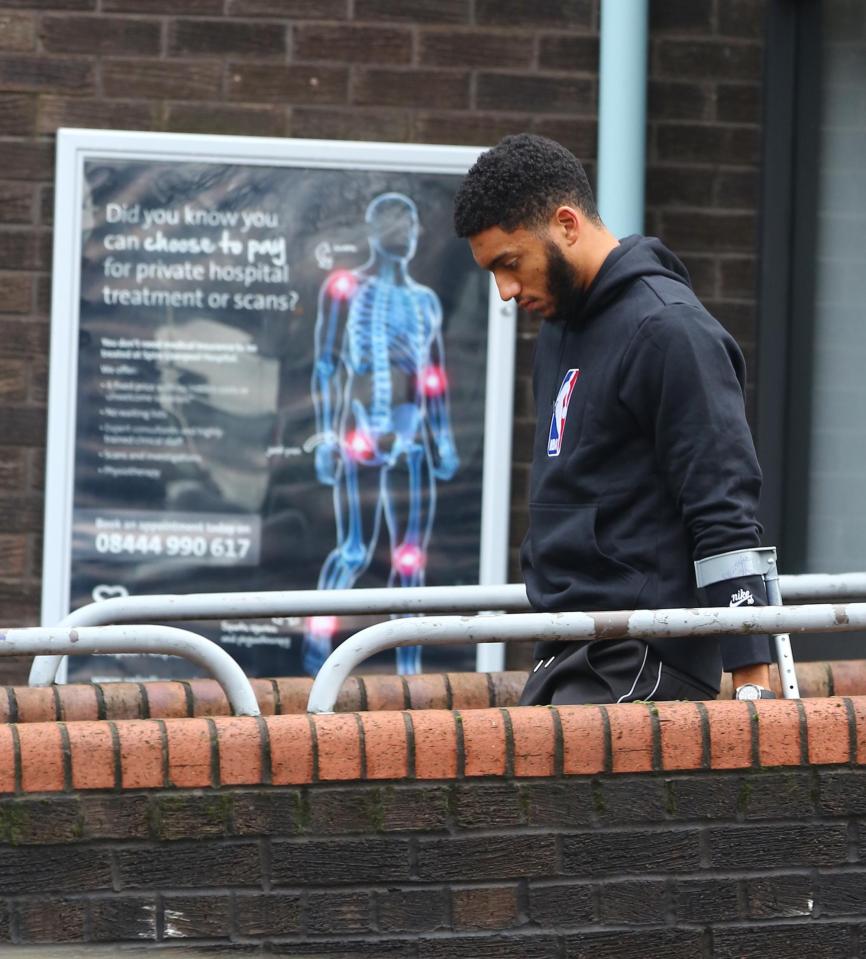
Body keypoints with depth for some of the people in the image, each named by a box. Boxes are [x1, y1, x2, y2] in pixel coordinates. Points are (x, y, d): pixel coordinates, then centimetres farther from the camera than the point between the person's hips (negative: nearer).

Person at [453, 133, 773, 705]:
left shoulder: (668, 330, -13)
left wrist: (752, 678, -20)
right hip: (564, 658, 9)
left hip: (643, 660, -9)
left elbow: (727, 513, -17)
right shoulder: (559, 326, 17)